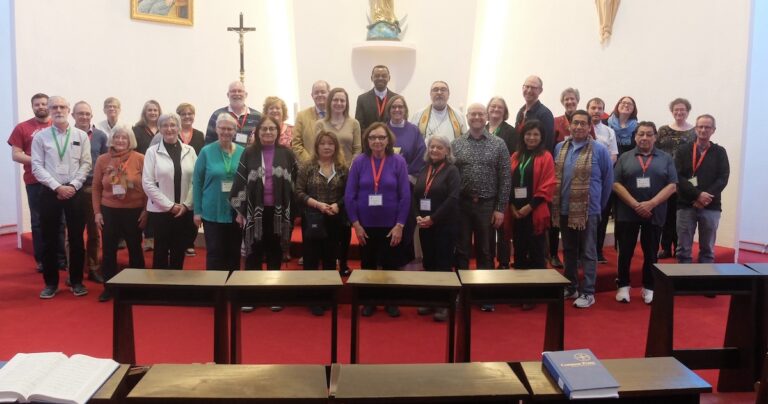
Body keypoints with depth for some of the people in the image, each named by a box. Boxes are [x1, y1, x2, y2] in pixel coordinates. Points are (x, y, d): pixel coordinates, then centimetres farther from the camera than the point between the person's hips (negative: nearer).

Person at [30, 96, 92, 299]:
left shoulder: (81, 135, 4)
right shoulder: (40, 136, 2)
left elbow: (86, 164, 0)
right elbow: (37, 167, -3)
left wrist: (72, 186, -11)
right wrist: (57, 187, -12)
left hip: (75, 192, 0)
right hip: (49, 192, 0)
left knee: (77, 238, 6)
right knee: (49, 239, 6)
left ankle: (76, 281, 17)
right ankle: (51, 282, 17)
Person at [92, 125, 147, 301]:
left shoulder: (140, 159, -6)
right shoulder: (102, 160, 1)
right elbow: (96, 188, 6)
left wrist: (146, 210, -5)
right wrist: (97, 212, 2)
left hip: (134, 211, -2)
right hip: (109, 211, 2)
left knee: (135, 249, 10)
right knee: (108, 250, 8)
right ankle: (109, 287, 22)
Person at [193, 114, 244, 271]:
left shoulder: (242, 153, 1)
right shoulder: (206, 152, -4)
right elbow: (197, 182, -1)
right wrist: (197, 211, -4)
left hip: (236, 212, 2)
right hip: (212, 212, -2)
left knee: (234, 252, 13)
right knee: (214, 252, 4)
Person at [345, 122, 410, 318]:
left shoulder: (398, 162, -7)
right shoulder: (359, 162, -5)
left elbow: (405, 196, -7)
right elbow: (349, 195, -4)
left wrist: (400, 225, -10)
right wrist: (355, 224, -8)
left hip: (390, 225, -1)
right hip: (366, 225, 1)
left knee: (390, 264, 11)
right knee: (367, 264, 12)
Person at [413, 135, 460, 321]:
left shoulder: (452, 171, -4)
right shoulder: (424, 171, 13)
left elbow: (453, 199, -16)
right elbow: (415, 195, 12)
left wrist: (432, 218, -18)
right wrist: (418, 216, -6)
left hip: (444, 225, -5)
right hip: (424, 226, 6)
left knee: (443, 263, -2)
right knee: (428, 262, 10)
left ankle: (443, 304, 6)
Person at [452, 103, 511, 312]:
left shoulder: (498, 145, 1)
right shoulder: (455, 144, 4)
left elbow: (504, 179, -1)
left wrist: (500, 208, -5)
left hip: (487, 205, -1)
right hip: (461, 204, 1)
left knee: (485, 251, 8)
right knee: (461, 251, 8)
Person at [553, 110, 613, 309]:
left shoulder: (599, 150, -7)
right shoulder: (560, 148, 6)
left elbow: (608, 180, 0)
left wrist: (599, 204, 4)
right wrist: (556, 203, 11)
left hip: (588, 210, -5)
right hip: (564, 209, 5)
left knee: (588, 253, 4)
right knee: (569, 251, 15)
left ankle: (587, 292, 11)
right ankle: (570, 287, 28)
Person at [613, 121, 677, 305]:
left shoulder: (666, 158, 6)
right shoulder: (624, 158, 5)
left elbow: (672, 186, -1)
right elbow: (616, 184, -2)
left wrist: (651, 204, -14)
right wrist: (635, 204, -13)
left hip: (654, 214, 0)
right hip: (627, 213, 0)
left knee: (651, 253, 8)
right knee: (625, 252, 5)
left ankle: (649, 288, 20)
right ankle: (623, 286, 18)